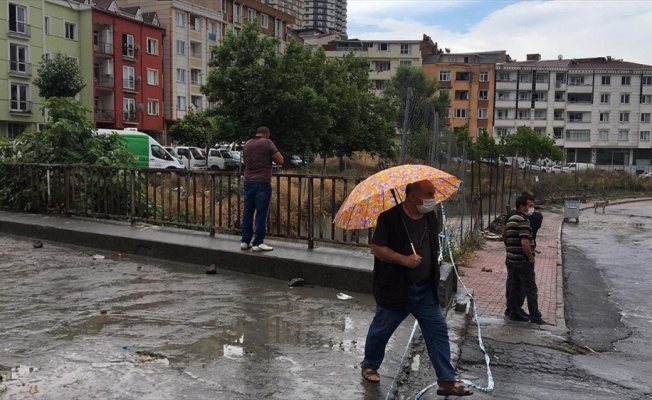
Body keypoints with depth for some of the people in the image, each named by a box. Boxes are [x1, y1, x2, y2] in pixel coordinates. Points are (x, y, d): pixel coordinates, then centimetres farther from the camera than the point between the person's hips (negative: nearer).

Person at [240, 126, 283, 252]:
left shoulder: (247, 144, 13)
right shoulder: (267, 143, -6)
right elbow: (280, 160, -8)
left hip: (248, 182, 6)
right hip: (262, 183, -6)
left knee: (247, 212, 11)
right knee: (261, 213, -1)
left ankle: (245, 241, 14)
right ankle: (257, 243, 0)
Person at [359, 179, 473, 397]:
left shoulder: (429, 217, 4)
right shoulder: (390, 218, -18)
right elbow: (376, 248, -19)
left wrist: (432, 273, 12)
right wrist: (404, 260, -27)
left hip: (425, 290, 6)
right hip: (395, 289, -5)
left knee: (438, 331, 2)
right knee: (381, 331, 12)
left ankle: (446, 381, 11)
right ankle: (369, 366, 37)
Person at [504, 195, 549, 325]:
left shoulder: (511, 219, 14)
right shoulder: (523, 220, -17)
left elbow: (505, 239, 21)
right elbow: (525, 242, -25)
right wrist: (531, 258, -15)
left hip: (511, 260, 9)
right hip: (523, 261, -9)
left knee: (515, 287, 15)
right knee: (531, 289, -2)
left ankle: (514, 313, 21)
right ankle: (535, 317, 3)